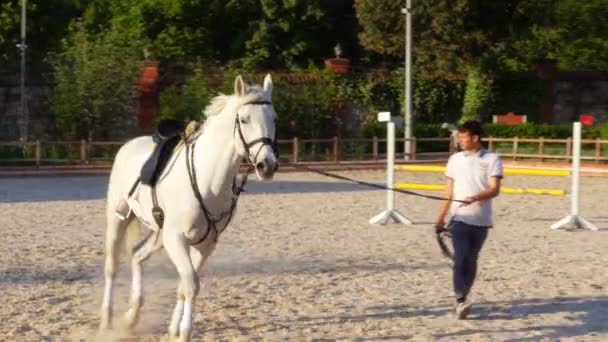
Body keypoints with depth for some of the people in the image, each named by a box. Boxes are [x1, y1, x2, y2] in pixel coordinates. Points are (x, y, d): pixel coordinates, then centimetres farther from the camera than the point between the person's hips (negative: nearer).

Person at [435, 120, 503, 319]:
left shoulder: (492, 160, -1)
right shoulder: (455, 159, 8)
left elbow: (494, 189, -11)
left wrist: (475, 198, -29)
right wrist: (441, 217, 13)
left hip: (481, 220, 0)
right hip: (459, 218, 1)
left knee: (471, 260, 7)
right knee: (461, 258, -13)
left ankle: (461, 300, 20)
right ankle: (460, 302, -19)